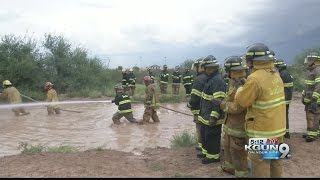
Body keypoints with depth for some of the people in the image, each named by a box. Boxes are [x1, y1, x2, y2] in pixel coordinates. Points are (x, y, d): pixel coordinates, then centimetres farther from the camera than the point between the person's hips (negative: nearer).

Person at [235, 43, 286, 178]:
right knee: (275, 162, 20)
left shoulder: (255, 78, -21)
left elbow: (242, 101, -12)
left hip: (262, 132, -8)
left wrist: (240, 90, 7)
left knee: (259, 165, 3)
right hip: (278, 129, 8)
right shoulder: (276, 76, 6)